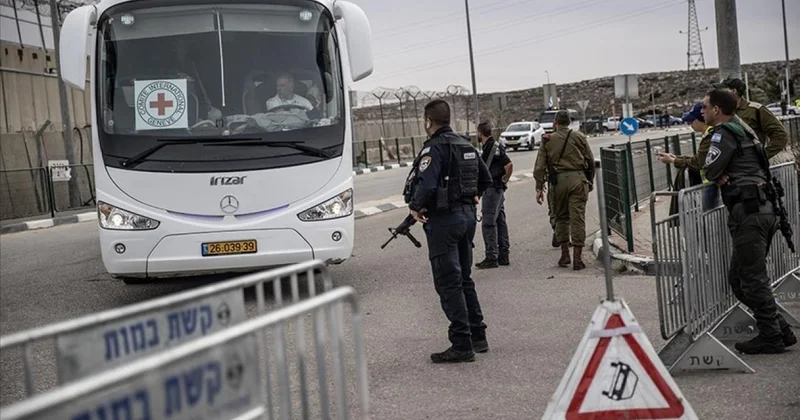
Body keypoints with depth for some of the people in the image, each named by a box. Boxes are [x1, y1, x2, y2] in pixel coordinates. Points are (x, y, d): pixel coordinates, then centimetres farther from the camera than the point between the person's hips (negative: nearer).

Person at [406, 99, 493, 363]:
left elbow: (426, 184, -26)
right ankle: (478, 337, 22)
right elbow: (486, 179, 23)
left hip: (444, 220, -9)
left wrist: (415, 207, -10)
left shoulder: (435, 147, -15)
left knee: (448, 284, -5)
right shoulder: (466, 146, 13)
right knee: (464, 279, 18)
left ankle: (462, 345, -5)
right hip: (467, 215, 9)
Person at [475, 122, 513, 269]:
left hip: (492, 189, -10)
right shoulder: (489, 147, 14)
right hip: (497, 190, 10)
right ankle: (503, 256, 18)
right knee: (500, 222, 12)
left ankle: (491, 258, -7)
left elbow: (509, 165, -21)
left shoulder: (493, 148, -15)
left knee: (488, 223, -8)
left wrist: (504, 181, -10)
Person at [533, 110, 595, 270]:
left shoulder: (548, 140, 6)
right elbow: (591, 161, 8)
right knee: (577, 218, -1)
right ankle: (577, 258, -3)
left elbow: (540, 166, 2)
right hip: (578, 179, -1)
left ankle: (564, 253, 11)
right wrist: (590, 181, 18)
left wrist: (539, 188, 4)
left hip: (558, 180, 1)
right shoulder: (579, 137, 7)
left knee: (561, 217, 15)